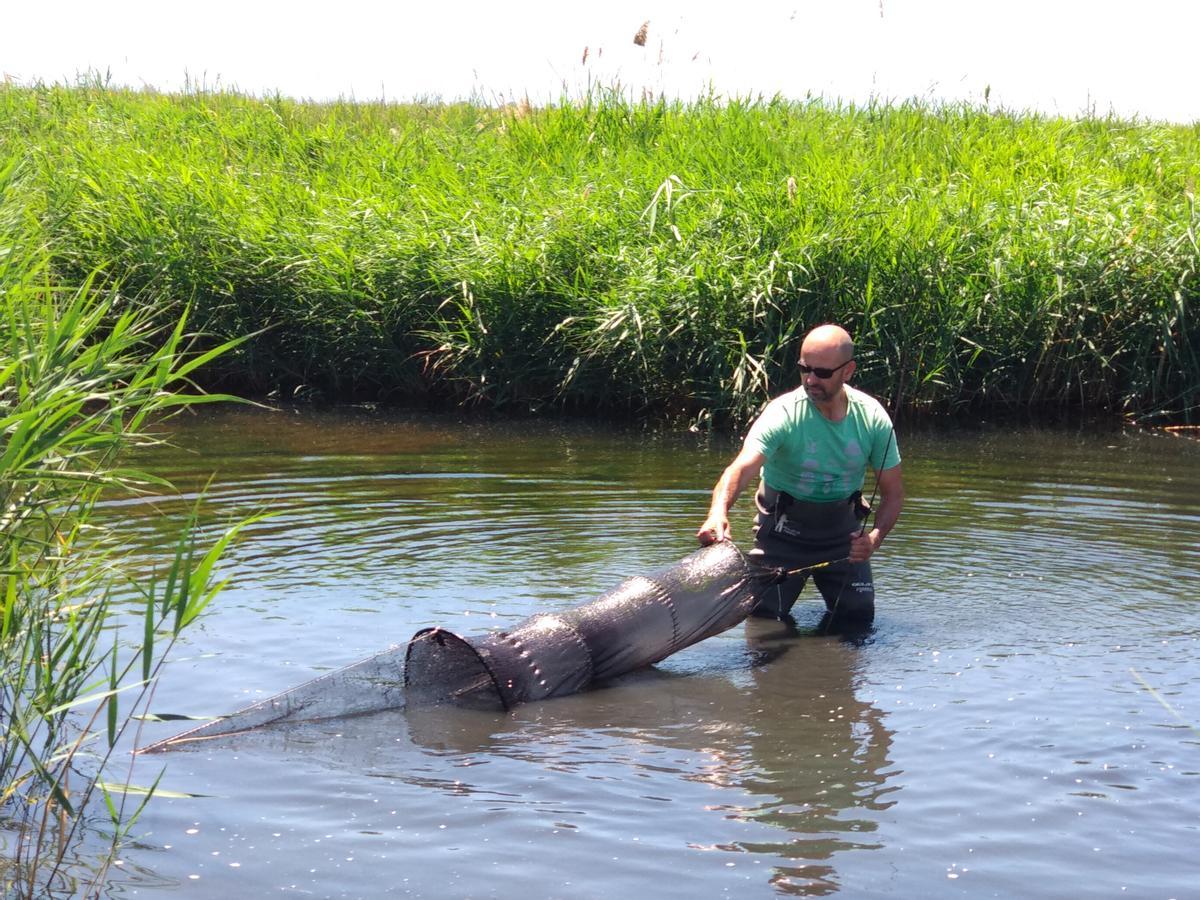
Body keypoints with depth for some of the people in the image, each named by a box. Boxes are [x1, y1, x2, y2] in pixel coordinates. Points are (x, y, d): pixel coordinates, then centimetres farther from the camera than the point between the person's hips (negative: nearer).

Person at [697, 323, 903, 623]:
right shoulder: (783, 414, -24)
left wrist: (875, 536, -24)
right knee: (764, 616, -6)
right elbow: (742, 467, -40)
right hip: (784, 530, -3)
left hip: (842, 529, 3)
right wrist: (719, 513, -60)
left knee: (859, 617, 2)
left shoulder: (872, 417, -13)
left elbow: (893, 493, -4)